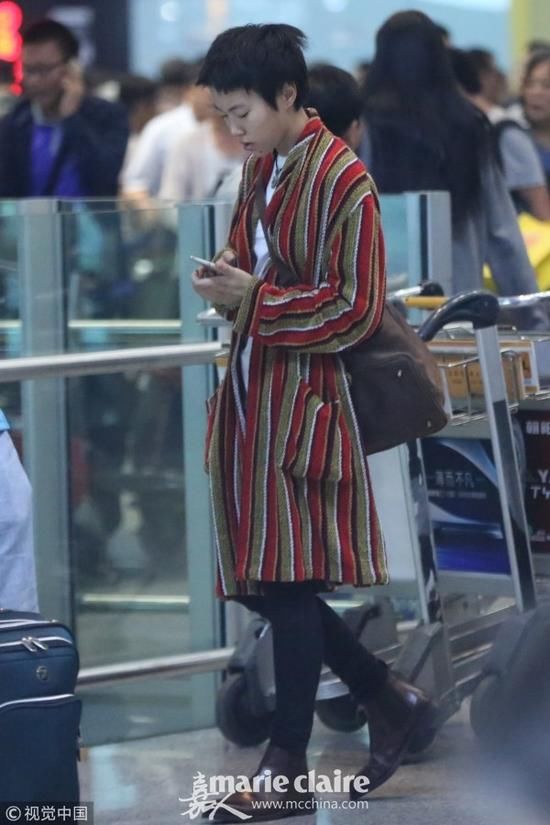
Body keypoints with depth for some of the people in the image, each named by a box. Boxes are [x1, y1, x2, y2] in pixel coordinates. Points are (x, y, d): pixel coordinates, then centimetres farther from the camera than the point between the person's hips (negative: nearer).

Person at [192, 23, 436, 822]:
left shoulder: (343, 181, -12)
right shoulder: (259, 171, 12)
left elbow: (356, 309, -14)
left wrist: (255, 300, -18)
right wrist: (226, 285, 1)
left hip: (304, 399, -8)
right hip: (251, 394, 8)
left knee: (290, 583, -6)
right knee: (262, 581, 9)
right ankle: (390, 701, 25)